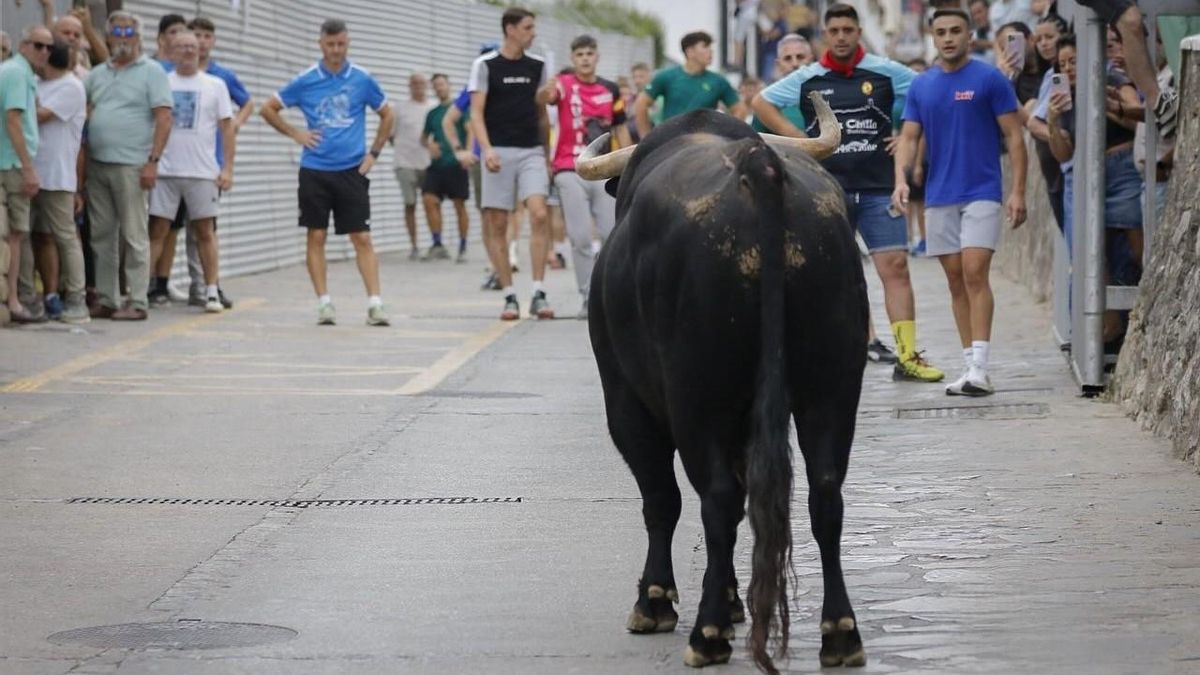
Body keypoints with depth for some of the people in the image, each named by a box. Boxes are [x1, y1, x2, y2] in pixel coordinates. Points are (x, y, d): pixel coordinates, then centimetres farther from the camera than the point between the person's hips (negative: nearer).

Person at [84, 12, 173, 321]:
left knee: (134, 236, -3)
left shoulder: (151, 72, 0)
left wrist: (153, 161, -14)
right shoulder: (97, 74, 16)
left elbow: (164, 119, -6)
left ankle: (137, 303, -2)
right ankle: (106, 299, 12)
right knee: (102, 235, 7)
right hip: (96, 164, 6)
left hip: (130, 166, -5)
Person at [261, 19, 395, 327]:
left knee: (362, 237, -5)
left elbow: (387, 115, 14)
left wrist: (374, 153, 7)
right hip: (314, 170, 1)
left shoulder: (362, 80, 2)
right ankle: (324, 303, 6)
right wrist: (294, 133, 1)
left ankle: (375, 303, -6)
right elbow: (268, 109, 11)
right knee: (316, 236, 0)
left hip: (351, 171, 0)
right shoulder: (305, 81, 1)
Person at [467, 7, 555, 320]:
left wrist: (549, 151, 12)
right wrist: (486, 149, -19)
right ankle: (509, 296, 7)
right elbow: (477, 113, -5)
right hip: (499, 152, -2)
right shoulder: (485, 65, -1)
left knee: (539, 214, -14)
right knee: (497, 224, -2)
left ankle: (538, 294, -10)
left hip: (532, 152, 2)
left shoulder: (537, 66, 10)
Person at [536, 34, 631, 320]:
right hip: (571, 172, -3)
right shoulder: (565, 85, -2)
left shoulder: (610, 90, 9)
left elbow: (620, 129, 15)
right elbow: (543, 98, -24)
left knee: (612, 234, 2)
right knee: (580, 237, -4)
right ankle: (588, 297, 3)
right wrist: (547, 91, -48)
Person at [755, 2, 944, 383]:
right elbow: (761, 103, 17)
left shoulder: (886, 73, 2)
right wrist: (796, 137, 6)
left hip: (878, 189, -1)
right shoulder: (808, 79, 6)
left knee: (895, 267, -8)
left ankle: (907, 357, -10)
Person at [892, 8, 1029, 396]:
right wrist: (900, 179, -9)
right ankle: (969, 363, 11)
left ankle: (979, 369, -17)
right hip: (938, 196, 5)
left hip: (981, 193, -5)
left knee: (974, 275, -14)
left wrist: (1018, 191, -10)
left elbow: (1014, 137, -3)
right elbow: (909, 137, 9)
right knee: (955, 280, 6)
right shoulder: (921, 86, 10)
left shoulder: (989, 79, -3)